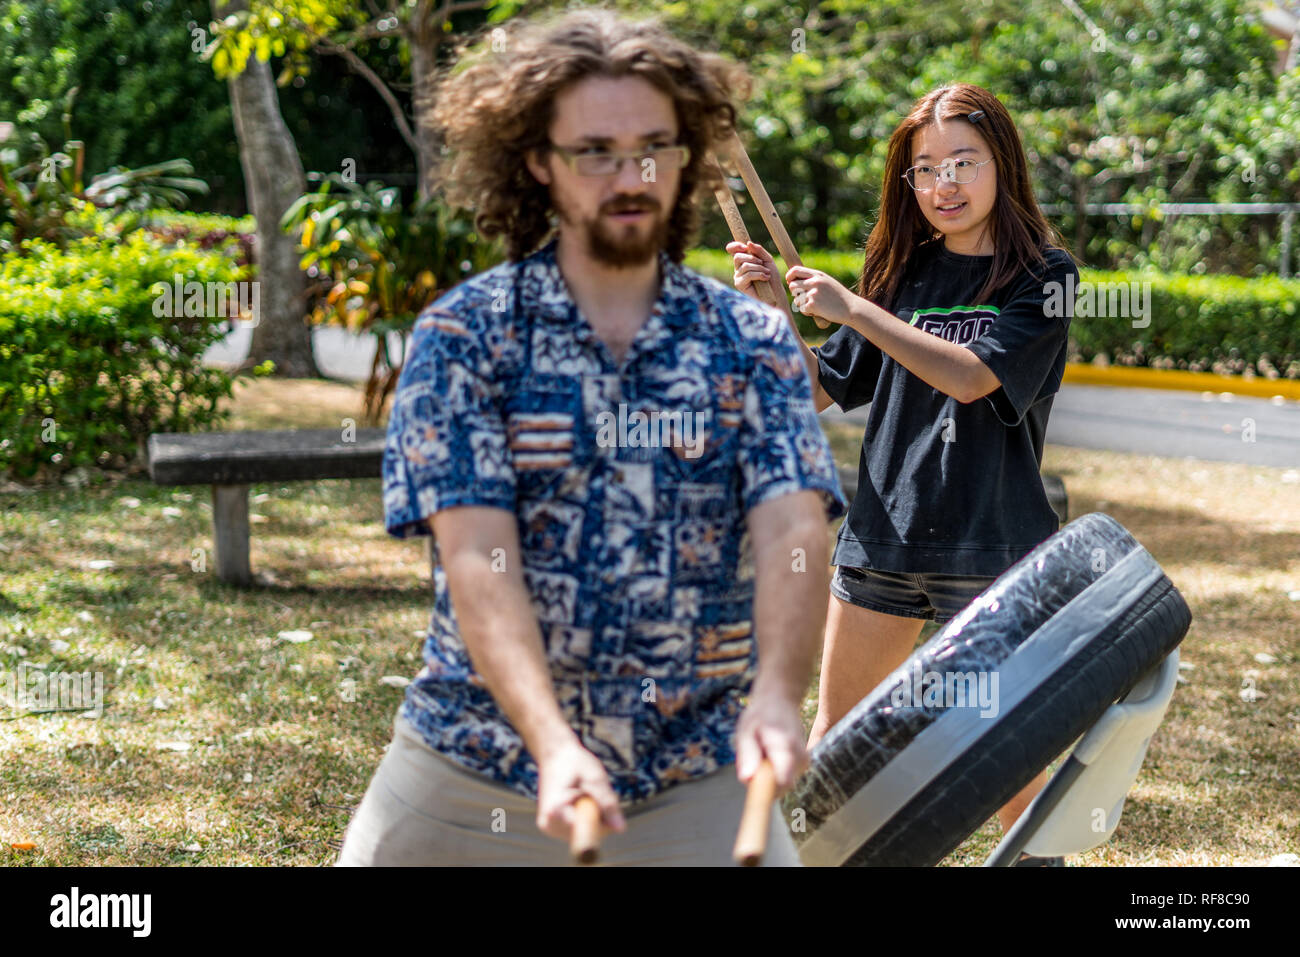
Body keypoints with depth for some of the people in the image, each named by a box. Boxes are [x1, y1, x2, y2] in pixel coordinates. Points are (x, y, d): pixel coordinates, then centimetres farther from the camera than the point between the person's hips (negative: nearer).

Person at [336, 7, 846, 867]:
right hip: (473, 772, 0)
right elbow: (477, 559, -15)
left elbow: (791, 529, -12)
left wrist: (776, 695, -31)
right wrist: (553, 744, -30)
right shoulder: (464, 335, -4)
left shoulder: (752, 342, 1)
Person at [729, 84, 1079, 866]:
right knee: (836, 726, 12)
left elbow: (972, 376, -19)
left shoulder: (1042, 274, -5)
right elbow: (819, 391, 10)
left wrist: (851, 310, -20)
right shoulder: (902, 272, 7)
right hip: (882, 536, 4)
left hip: (991, 545, -4)